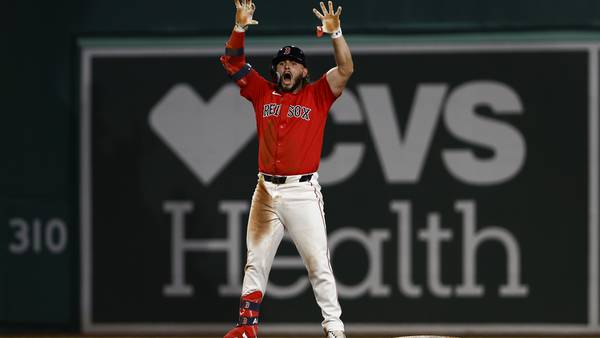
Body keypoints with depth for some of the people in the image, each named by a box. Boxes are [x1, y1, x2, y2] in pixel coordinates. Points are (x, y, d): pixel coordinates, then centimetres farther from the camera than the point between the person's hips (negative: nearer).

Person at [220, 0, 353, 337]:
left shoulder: (317, 95, 2)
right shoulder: (263, 93, 11)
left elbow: (346, 69, -10)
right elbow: (233, 62, 8)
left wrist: (335, 33, -23)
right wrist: (241, 27, -6)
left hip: (303, 191, -4)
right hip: (266, 190, 4)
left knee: (319, 263, -6)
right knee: (256, 261, 9)